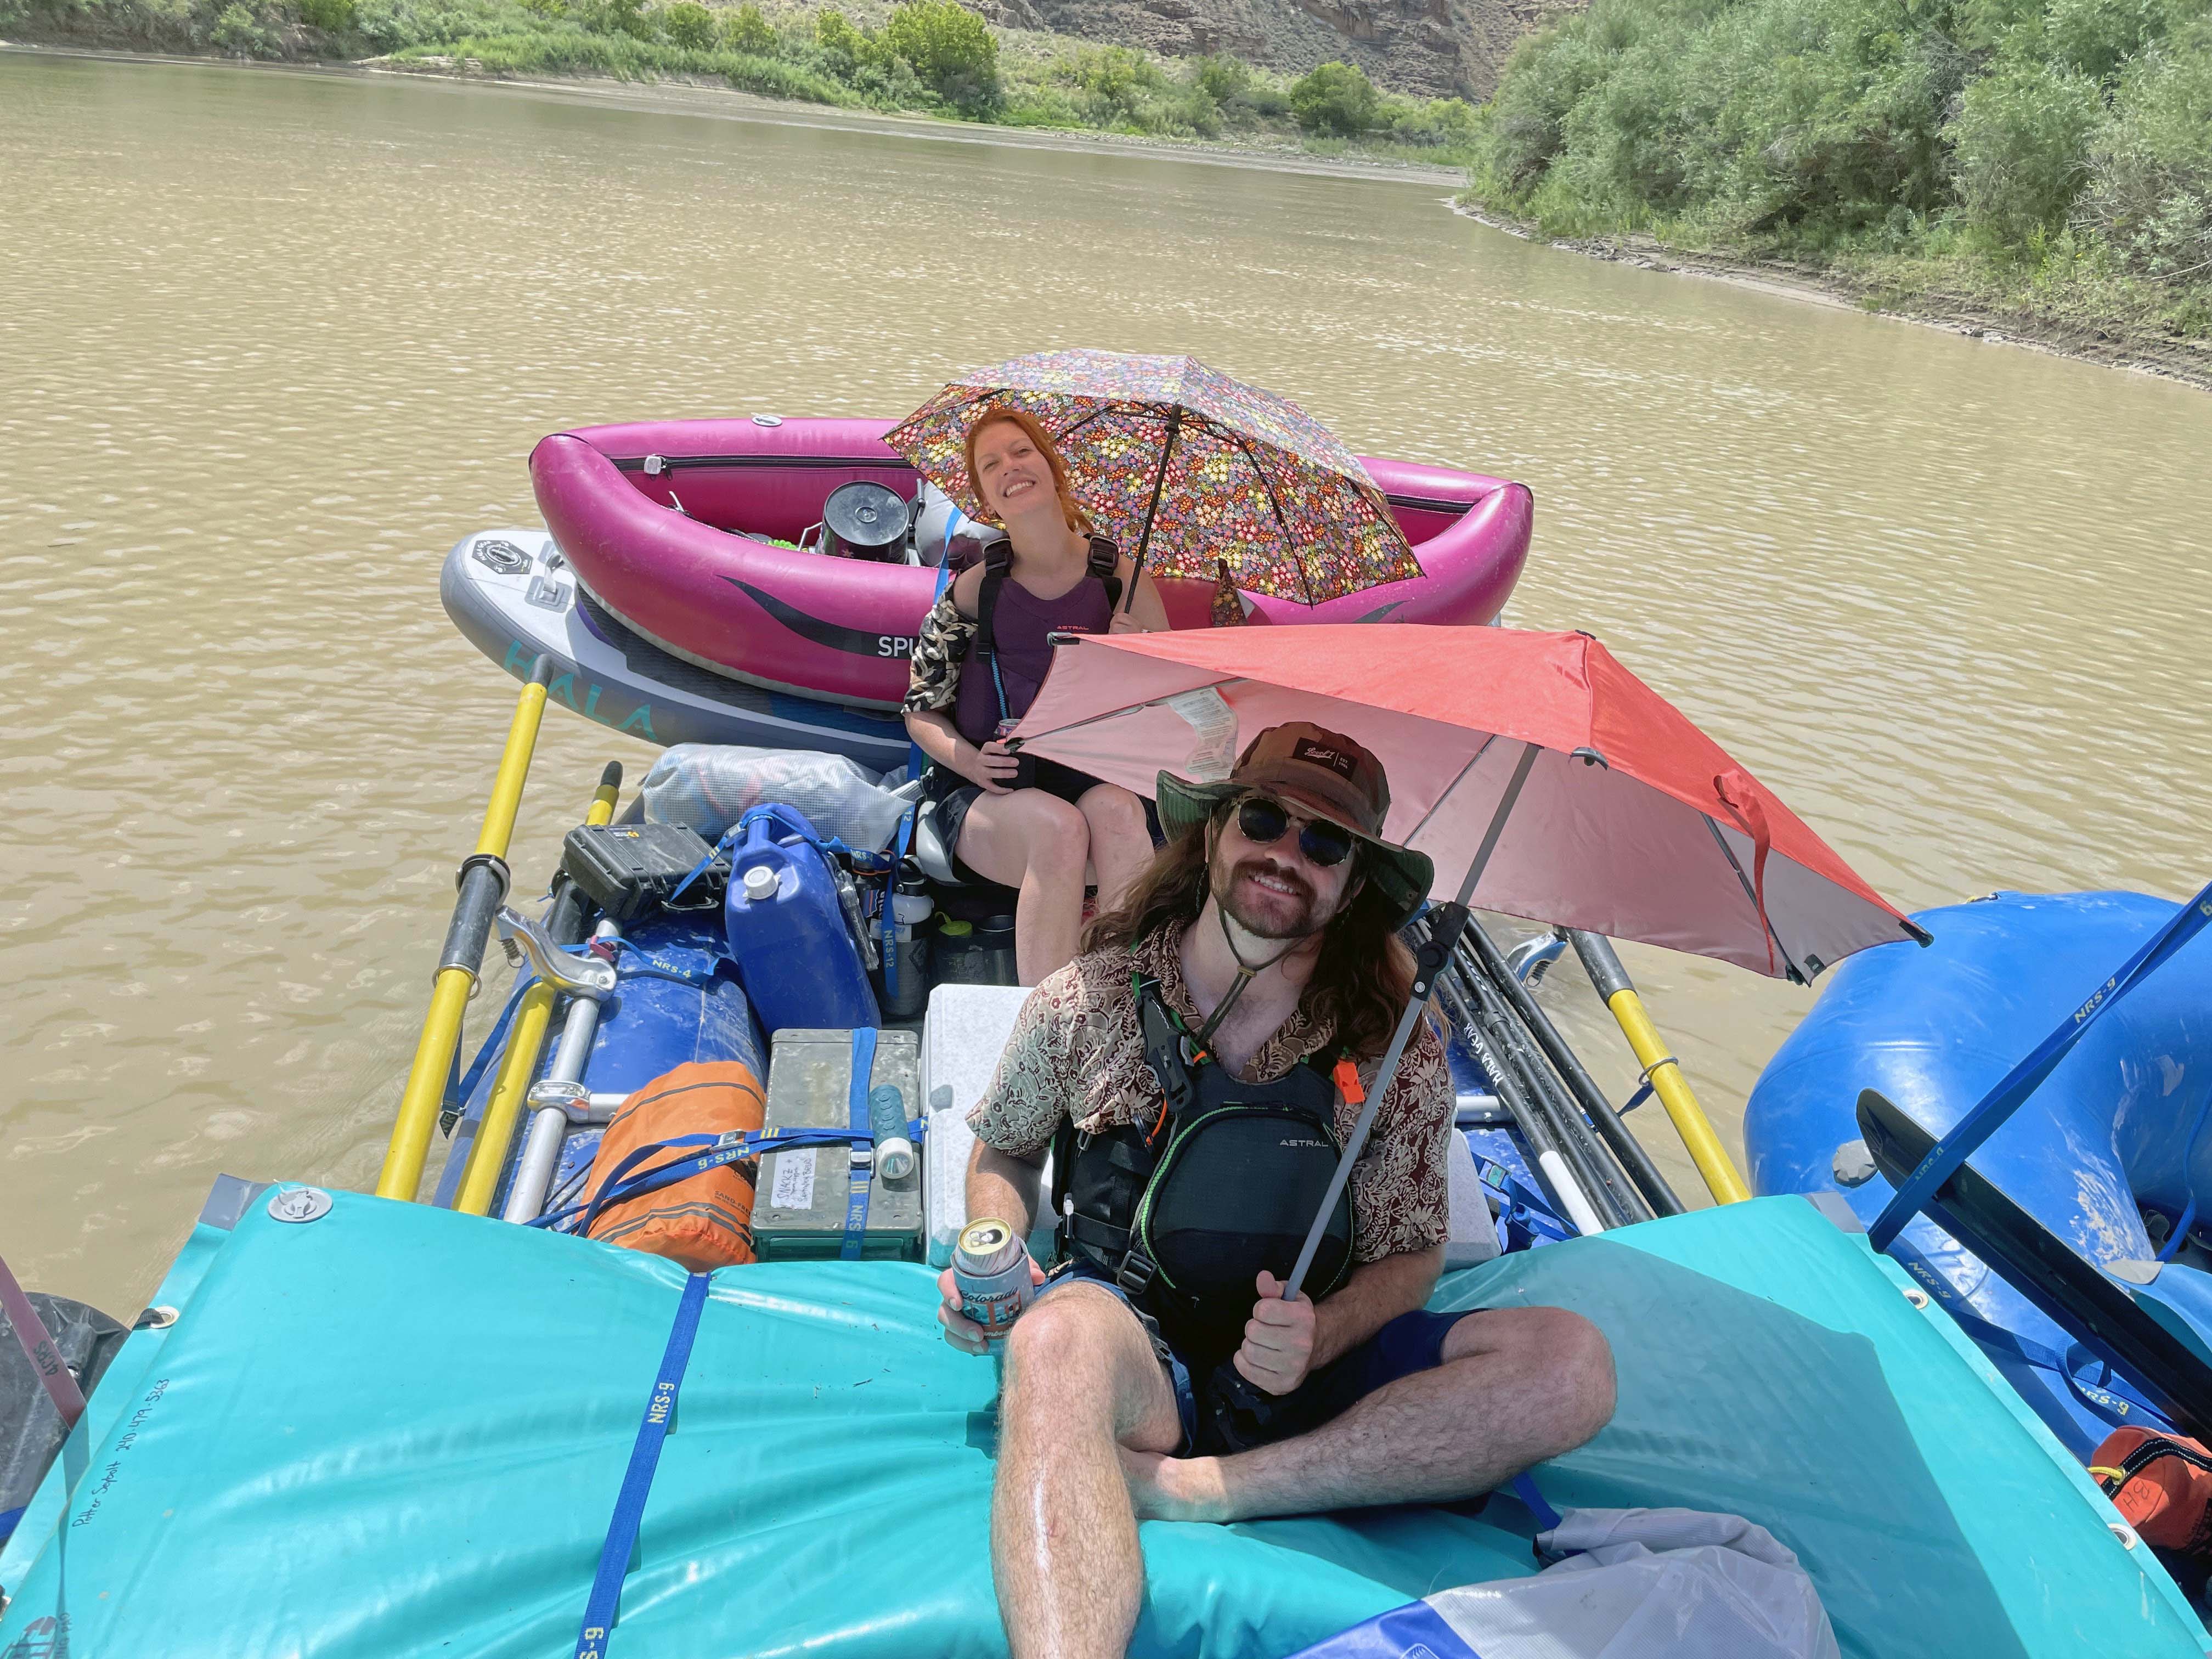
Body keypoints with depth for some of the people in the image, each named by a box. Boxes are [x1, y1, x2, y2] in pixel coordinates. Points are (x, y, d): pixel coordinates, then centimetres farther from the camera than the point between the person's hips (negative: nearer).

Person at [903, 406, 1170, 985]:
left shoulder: (1120, 576, 4)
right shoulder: (975, 589, 3)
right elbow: (921, 710, 10)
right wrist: (969, 762, -11)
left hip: (1095, 778, 1)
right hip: (985, 793, 0)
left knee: (1117, 812, -35)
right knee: (1059, 827, -34)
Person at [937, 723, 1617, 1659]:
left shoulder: (1400, 1056, -1)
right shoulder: (1086, 1003, -1)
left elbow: (1409, 1256, 6)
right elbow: (1003, 1152, 16)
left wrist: (1321, 1335, -16)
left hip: (1312, 1366, 3)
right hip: (1131, 1349, -2)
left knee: (1571, 1364, -24)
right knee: (1060, 1337, -39)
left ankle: (1181, 1489, -27)